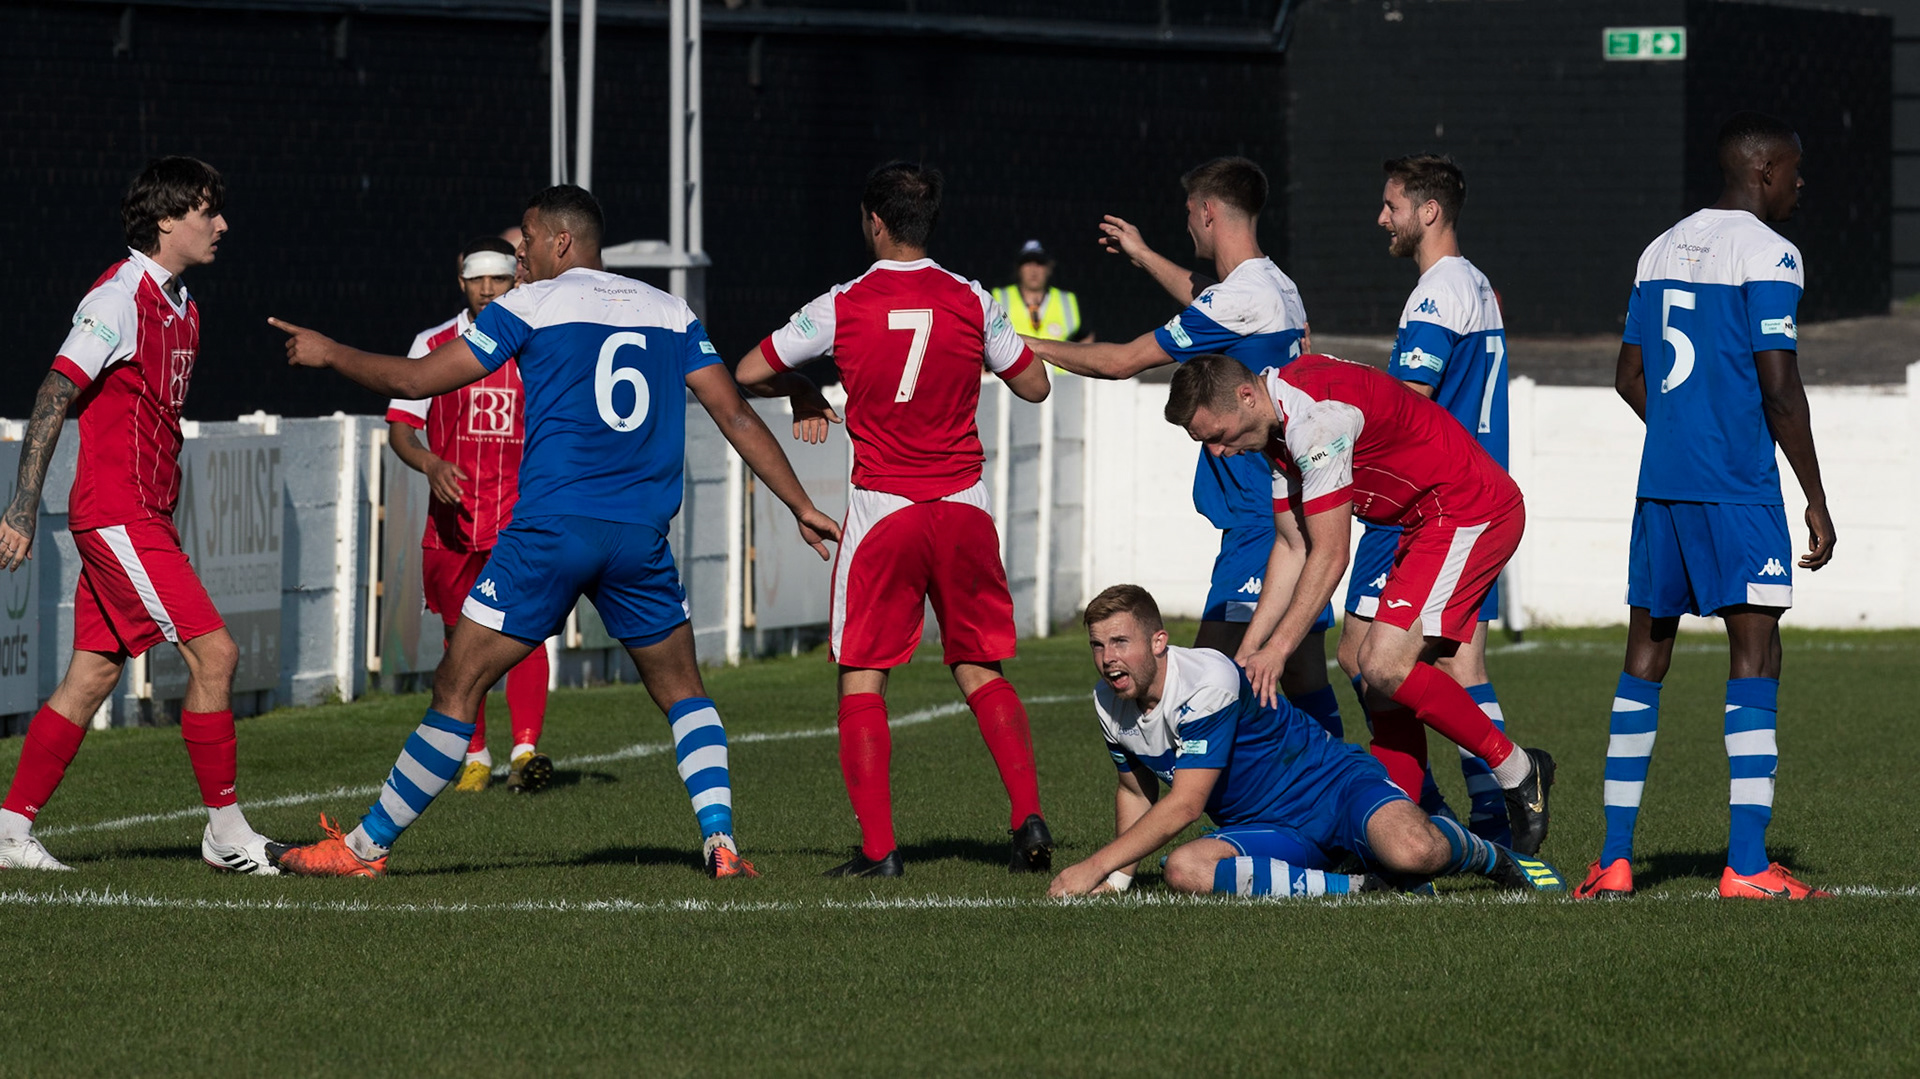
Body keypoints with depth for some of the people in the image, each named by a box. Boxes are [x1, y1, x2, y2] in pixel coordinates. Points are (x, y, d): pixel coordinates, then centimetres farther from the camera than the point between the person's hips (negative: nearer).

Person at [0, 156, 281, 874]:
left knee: (94, 675, 8)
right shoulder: (120, 297, -13)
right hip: (116, 514, -9)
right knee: (213, 653, -11)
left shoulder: (180, 305, 15)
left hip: (146, 518, 9)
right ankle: (226, 832, -4)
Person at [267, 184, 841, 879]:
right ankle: (720, 841, 1)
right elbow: (735, 416, 11)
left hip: (550, 530, -4)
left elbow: (417, 380, 1)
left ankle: (366, 846, 5)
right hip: (641, 536, 4)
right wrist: (801, 505, 17)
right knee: (682, 693, 18)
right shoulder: (670, 313, 13)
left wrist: (330, 353, 16)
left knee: (458, 687, 1)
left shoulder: (532, 306, 1)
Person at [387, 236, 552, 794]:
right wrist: (431, 464, -17)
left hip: (523, 516, -2)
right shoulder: (433, 345, 4)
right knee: (462, 638, 8)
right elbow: (400, 427, 2)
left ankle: (526, 749, -28)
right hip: (452, 518, 2)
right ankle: (474, 757, 20)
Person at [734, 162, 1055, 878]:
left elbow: (747, 374, 0)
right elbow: (1034, 386, 12)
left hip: (883, 510, -3)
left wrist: (803, 394, 20)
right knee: (980, 672, 13)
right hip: (964, 506, 3)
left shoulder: (842, 307, -6)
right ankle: (1029, 818, 1)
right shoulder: (971, 302, 0)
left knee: (862, 679, 4)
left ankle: (878, 847, -4)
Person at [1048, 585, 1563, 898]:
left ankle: (1488, 856, 3)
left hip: (1336, 788, -6)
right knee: (1185, 870, -29)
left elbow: (1183, 805, -25)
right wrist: (1116, 876, 7)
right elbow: (1137, 789, 20)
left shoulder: (1207, 680, -24)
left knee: (1412, 854, -37)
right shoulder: (1110, 705, 1)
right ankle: (1355, 888, -17)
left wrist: (1094, 866, -26)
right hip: (1272, 833, 6)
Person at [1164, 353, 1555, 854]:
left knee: (1384, 665, -19)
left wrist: (1276, 651, -14)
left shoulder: (1316, 417, -23)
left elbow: (1329, 558, -20)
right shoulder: (1280, 425, 8)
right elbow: (1292, 548, 14)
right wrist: (1247, 653, 11)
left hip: (1472, 512, -10)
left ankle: (1518, 771, -7)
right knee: (1387, 681, 2)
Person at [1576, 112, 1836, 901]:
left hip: (1660, 481, 7)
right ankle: (1747, 866, -13)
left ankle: (1614, 859, 11)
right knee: (1754, 651, -6)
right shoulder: (1767, 254, -9)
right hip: (1737, 487, -7)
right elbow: (1779, 388, -14)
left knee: (1646, 652, 11)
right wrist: (1816, 501, -8)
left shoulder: (1663, 250, 14)